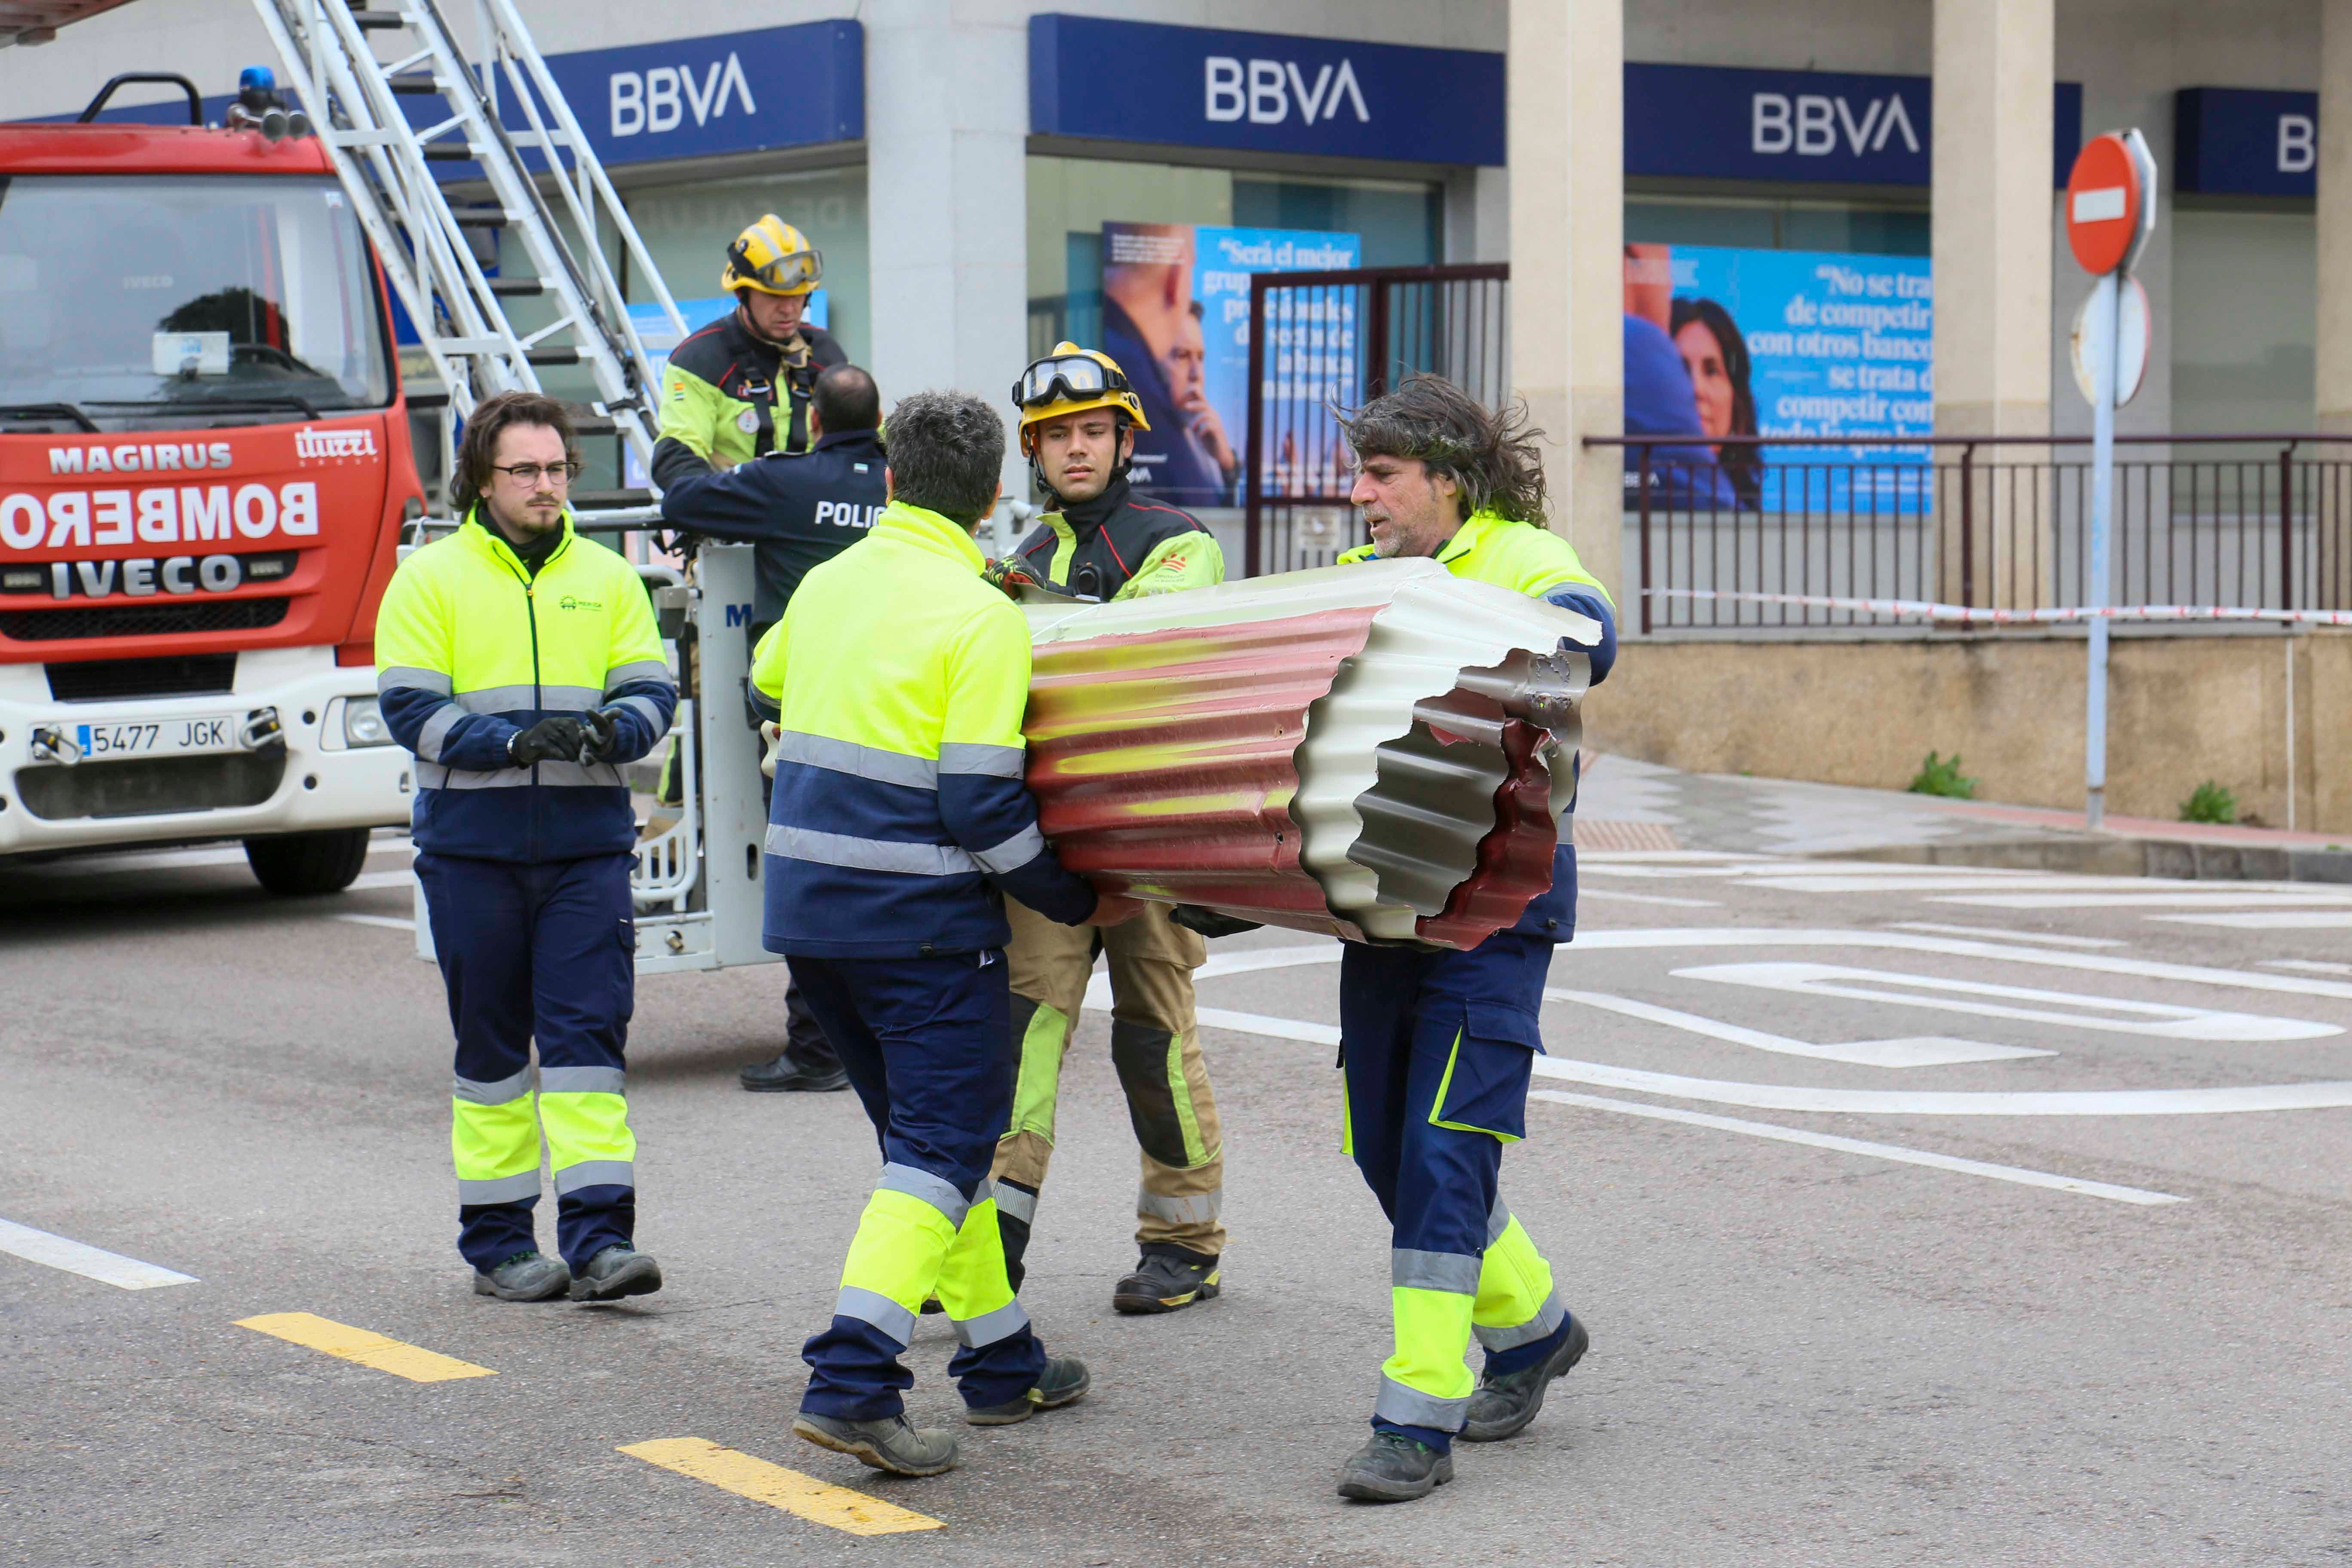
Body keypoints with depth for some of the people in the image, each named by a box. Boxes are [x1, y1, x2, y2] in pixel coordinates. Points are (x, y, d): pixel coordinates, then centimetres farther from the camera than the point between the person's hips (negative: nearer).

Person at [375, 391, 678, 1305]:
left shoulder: (607, 578, 10)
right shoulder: (431, 578, 2)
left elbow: (651, 690, 7)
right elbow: (410, 709, -6)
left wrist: (611, 729, -16)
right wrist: (514, 741, -19)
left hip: (588, 842, 1)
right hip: (471, 846, -1)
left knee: (589, 1031, -6)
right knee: (490, 1044, 6)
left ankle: (598, 1236, -8)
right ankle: (497, 1242, 15)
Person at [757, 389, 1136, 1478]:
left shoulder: (827, 584, 9)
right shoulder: (981, 617, -12)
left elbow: (765, 683, 31)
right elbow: (984, 807, -15)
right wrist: (1077, 902, -2)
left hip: (804, 904, 7)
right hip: (920, 921, -7)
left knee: (930, 1131, 17)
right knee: (942, 1147, -4)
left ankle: (1003, 1363, 25)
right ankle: (851, 1381, -17)